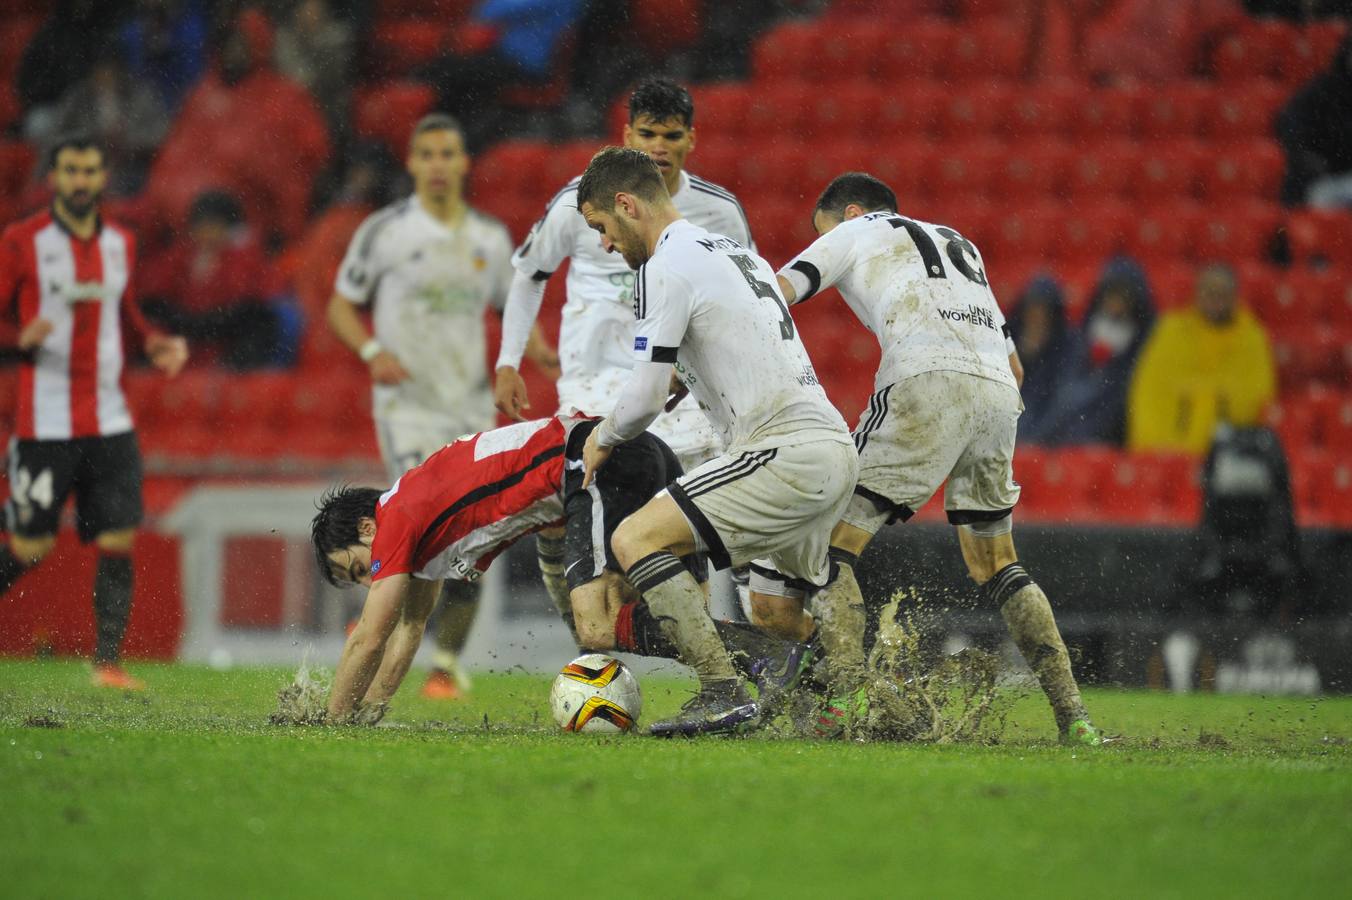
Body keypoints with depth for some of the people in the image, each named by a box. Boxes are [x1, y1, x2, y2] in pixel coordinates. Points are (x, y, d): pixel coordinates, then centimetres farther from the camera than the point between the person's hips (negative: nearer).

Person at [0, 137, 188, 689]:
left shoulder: (120, 243, 13)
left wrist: (155, 343, 9)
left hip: (110, 423, 5)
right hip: (45, 424, -5)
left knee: (119, 542, -4)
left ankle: (108, 664, -1)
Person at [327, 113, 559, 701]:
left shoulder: (491, 238, 9)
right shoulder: (384, 231, -3)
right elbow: (340, 306, 4)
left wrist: (537, 347, -2)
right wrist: (373, 351, -15)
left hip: (472, 409, 4)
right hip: (406, 405, -4)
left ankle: (447, 664, 15)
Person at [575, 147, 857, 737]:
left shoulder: (665, 266, -7)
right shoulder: (733, 251, 22)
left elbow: (645, 396, -10)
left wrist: (604, 440, 9)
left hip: (784, 452, -10)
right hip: (838, 449, 10)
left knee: (635, 539, -11)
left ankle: (723, 694, -15)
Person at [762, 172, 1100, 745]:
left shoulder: (855, 232, 21)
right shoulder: (959, 243, 37)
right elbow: (1015, 365, 35)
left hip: (929, 380, -6)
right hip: (1000, 395, 6)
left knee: (833, 540, 0)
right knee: (996, 563, 20)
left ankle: (843, 704, -16)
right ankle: (1074, 716, 12)